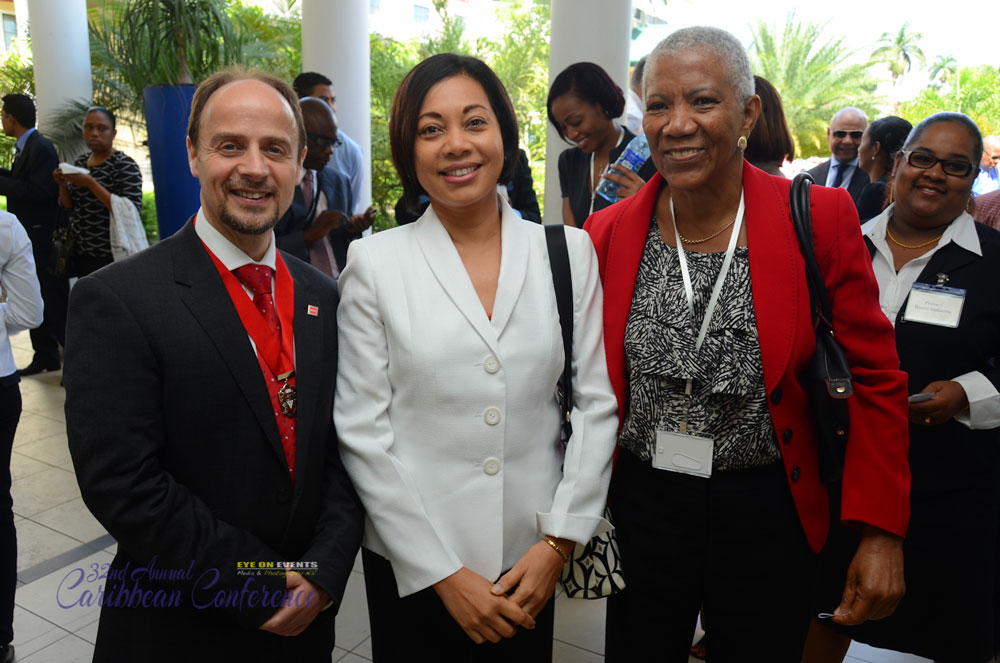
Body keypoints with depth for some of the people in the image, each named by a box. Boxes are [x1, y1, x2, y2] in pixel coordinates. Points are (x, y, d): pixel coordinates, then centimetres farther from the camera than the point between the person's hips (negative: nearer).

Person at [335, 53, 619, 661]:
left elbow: (598, 402, 0)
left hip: (532, 562, 2)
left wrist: (558, 541, -6)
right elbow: (362, 429, -7)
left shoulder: (570, 253, -1)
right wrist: (443, 574, -8)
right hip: (410, 564, -1)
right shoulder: (375, 263, -6)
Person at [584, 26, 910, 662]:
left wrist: (881, 533, -9)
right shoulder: (608, 233, -6)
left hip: (769, 511, -1)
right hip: (643, 498, 2)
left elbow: (877, 377, -5)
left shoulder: (821, 219, -12)